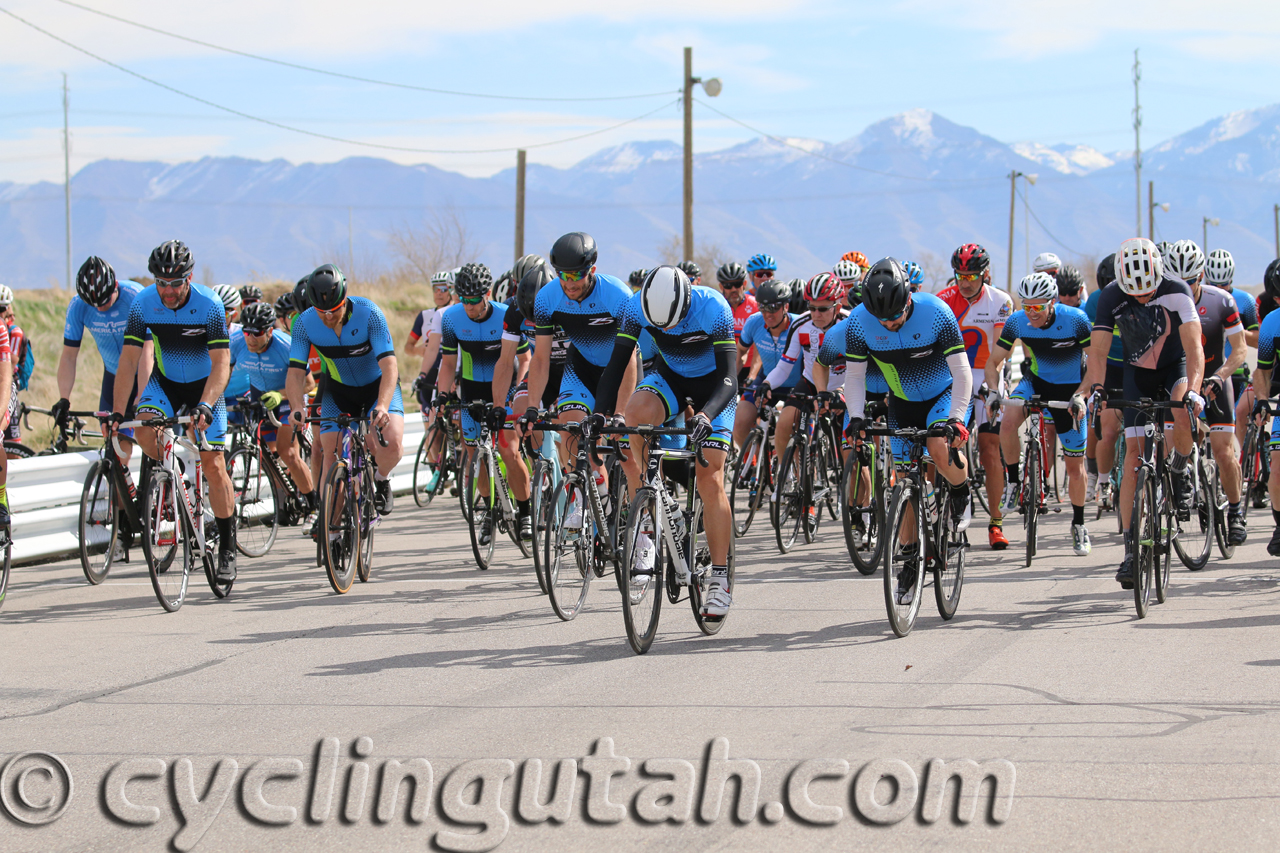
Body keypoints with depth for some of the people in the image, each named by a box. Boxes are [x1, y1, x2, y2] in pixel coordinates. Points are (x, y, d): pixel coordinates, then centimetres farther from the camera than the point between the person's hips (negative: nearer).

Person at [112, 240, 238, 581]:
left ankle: (227, 547, 0)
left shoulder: (209, 306, -25)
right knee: (144, 430, -29)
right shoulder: (143, 304, -18)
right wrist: (117, 412, -24)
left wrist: (205, 406, -41)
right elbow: (128, 360, -16)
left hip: (205, 385, -2)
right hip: (164, 382, 2)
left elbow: (221, 364, -27)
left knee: (213, 464, -9)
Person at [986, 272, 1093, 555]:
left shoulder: (1075, 320, -25)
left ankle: (1079, 525, 21)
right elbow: (993, 362, -7)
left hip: (1069, 388, -2)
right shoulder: (1017, 322, -17)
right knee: (1008, 422, -31)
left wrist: (1080, 395, -33)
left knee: (1075, 465, 2)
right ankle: (1013, 484, -11)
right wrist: (994, 391, -25)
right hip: (1036, 381, 2)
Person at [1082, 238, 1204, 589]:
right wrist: (1096, 388, -39)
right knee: (1134, 454, -8)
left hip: (1175, 368, -2)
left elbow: (1194, 348, -31)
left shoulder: (1177, 293, -25)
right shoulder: (1111, 298, -19)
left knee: (1184, 412, -36)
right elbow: (1098, 349, -22)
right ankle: (1131, 550, -6)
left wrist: (1192, 389, -45)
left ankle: (1179, 471, -4)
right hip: (1138, 375, 2)